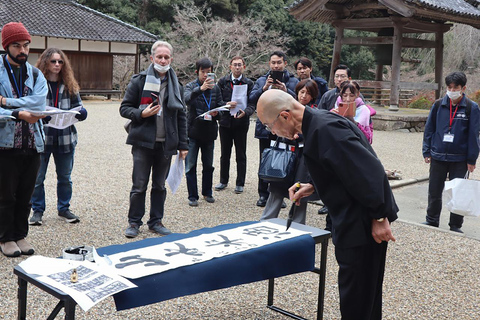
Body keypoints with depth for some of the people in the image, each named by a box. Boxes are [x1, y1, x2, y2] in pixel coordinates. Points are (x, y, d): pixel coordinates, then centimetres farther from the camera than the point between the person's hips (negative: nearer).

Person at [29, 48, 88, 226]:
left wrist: (80, 112, -16)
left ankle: (64, 208, 31)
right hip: (41, 137, -3)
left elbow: (80, 107, 7)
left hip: (65, 138, 3)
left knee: (65, 177, 15)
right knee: (37, 177, 6)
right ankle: (37, 210, 22)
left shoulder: (69, 85, 7)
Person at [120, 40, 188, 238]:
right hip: (143, 142, -3)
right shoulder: (139, 81, 0)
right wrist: (141, 113, -18)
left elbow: (181, 117, 13)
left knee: (160, 186, 11)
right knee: (139, 186, 2)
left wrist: (183, 144, 9)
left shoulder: (176, 85, 10)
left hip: (166, 144, 3)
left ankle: (156, 221, 23)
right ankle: (134, 222, 15)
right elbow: (124, 108, 2)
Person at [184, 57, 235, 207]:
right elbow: (186, 99, -26)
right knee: (191, 166, 0)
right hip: (193, 130, -3)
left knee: (208, 165, 12)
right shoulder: (191, 86, -5)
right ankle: (192, 196, 9)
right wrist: (200, 89, -42)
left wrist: (216, 113, -13)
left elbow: (220, 105, 11)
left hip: (209, 131, 3)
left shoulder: (215, 88, 7)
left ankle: (207, 192, 27)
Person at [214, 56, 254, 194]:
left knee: (241, 155, 5)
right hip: (225, 121, 2)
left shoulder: (249, 83, 1)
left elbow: (252, 104, -5)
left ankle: (240, 183, 15)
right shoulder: (222, 82, 5)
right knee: (224, 154, 11)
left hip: (241, 122, -1)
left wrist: (245, 112, -24)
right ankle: (223, 181, 24)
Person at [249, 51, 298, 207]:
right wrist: (264, 88, -16)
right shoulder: (261, 81, 11)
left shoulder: (293, 81, 5)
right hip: (265, 128, 2)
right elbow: (252, 99, -2)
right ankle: (263, 194, 16)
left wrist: (286, 90, -21)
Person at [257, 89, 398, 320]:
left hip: (364, 225, -10)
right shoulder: (316, 124, 8)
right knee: (365, 294, 23)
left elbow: (369, 171, -27)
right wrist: (313, 187, 8)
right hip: (353, 224, 10)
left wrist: (379, 218, -22)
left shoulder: (325, 128, -24)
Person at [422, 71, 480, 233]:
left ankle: (456, 225, 21)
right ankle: (432, 221, 27)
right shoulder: (438, 105, 1)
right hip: (438, 157, 2)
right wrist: (427, 151, 4)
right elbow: (429, 129, 8)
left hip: (459, 159, -2)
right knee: (434, 191, 10)